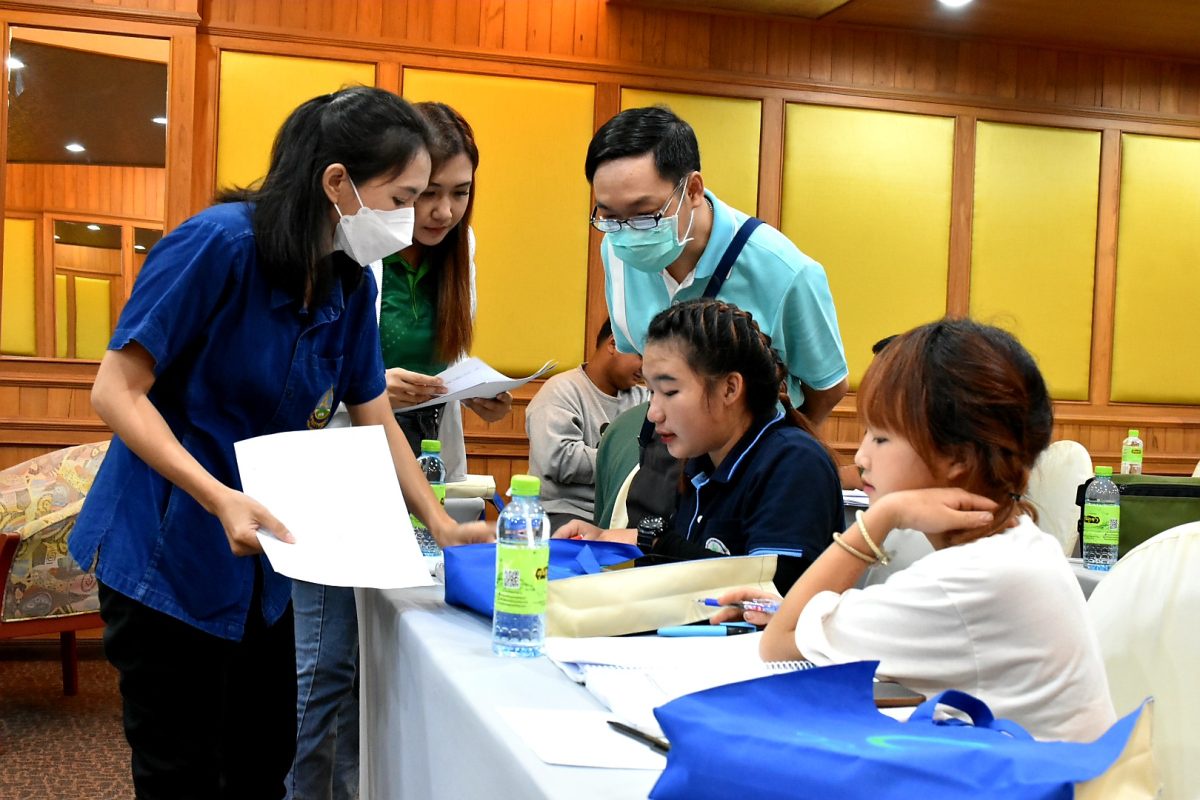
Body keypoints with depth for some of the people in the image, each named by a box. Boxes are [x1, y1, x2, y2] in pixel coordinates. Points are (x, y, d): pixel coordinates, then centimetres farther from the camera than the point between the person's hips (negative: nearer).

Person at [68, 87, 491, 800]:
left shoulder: (352, 283, 0)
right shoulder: (221, 243, -20)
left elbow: (375, 419, 9)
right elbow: (117, 393, -19)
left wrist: (440, 524, 2)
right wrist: (220, 498, -29)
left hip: (260, 560, 7)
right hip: (168, 555, -7)